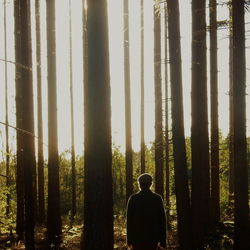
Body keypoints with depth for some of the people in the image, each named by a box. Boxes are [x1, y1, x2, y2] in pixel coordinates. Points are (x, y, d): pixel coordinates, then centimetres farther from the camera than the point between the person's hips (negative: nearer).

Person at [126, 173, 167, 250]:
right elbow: (162, 220, -1)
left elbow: (129, 220, -1)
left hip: (137, 237, -1)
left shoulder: (133, 198, -3)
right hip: (153, 238, 1)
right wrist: (163, 241, 3)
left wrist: (129, 240, 6)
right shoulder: (157, 198, -1)